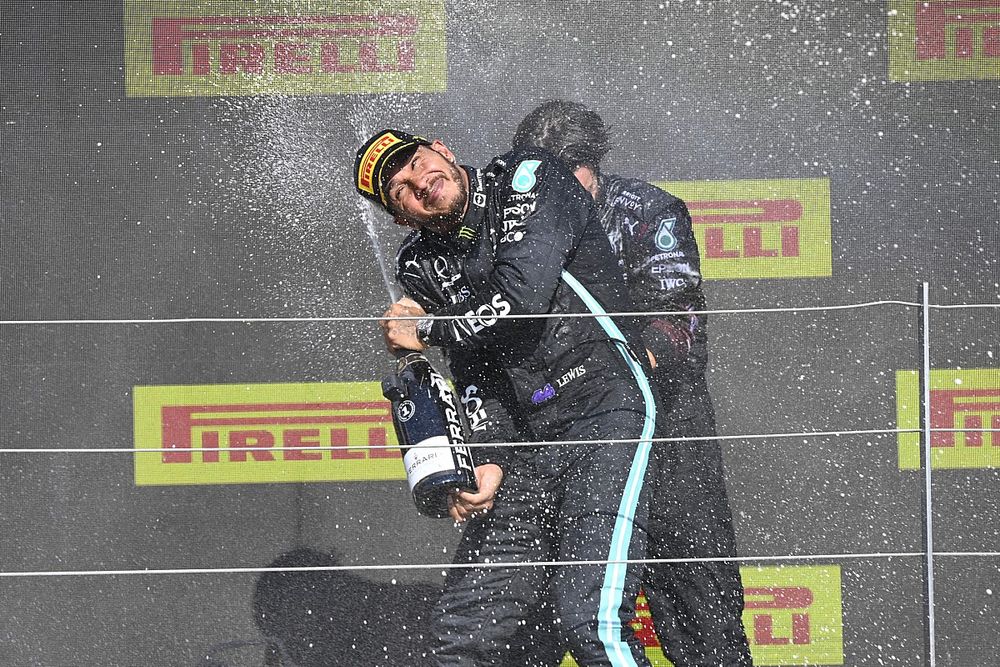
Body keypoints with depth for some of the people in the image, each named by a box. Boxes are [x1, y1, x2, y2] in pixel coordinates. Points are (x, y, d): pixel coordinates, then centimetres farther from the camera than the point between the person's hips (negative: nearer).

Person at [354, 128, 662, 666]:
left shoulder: (528, 179, -5)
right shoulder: (421, 265, 11)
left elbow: (524, 297, -18)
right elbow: (474, 376, 7)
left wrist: (427, 330, -5)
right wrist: (488, 460, -10)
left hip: (605, 414, -7)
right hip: (524, 447, 7)